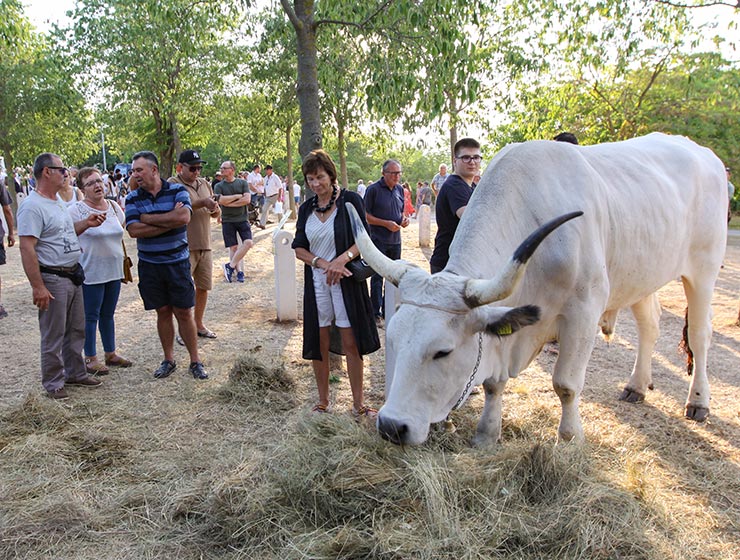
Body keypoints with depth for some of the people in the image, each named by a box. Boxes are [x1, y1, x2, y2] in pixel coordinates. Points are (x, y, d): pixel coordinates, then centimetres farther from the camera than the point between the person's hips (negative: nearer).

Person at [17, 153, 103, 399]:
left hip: (73, 275, 9)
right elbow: (27, 249, -22)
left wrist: (86, 223, 8)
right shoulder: (32, 206, -17)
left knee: (76, 330, 18)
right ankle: (53, 383, 17)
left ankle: (75, 373, 33)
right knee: (53, 336, 3)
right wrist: (38, 287, -25)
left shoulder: (58, 200, 12)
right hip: (52, 279, -9)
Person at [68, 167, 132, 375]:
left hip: (114, 271, 6)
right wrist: (87, 223, -28)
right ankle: (90, 358, 14)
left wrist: (124, 260, 18)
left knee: (108, 314, 16)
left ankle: (110, 353, 27)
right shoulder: (76, 210, -11)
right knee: (91, 316, 3)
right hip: (91, 272, -6)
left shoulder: (113, 206, 7)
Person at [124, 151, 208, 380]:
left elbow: (184, 217, -22)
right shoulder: (133, 198, 1)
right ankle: (169, 359, 24)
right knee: (163, 312, 10)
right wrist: (170, 221, -17)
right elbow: (134, 230, -13)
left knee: (184, 312, 2)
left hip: (177, 262, -2)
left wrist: (147, 218, -15)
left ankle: (195, 361, 13)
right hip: (149, 265, 2)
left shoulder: (177, 190, -4)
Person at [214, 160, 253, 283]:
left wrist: (229, 203, -9)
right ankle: (239, 271, 4)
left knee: (248, 242, -14)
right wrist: (237, 196, -8)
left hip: (242, 219, 0)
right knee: (233, 247, -1)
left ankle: (230, 266, -4)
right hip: (227, 220, 0)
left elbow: (247, 200, -8)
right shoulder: (219, 186, 4)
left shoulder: (242, 183, 5)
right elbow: (221, 200, -13)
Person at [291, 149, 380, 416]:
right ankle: (323, 401, 22)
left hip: (346, 281, -3)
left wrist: (341, 259, -22)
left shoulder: (350, 200, -4)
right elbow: (299, 248, 5)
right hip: (316, 282, 4)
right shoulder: (306, 209, 9)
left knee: (352, 343, 0)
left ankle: (358, 403, 12)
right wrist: (323, 263, -13)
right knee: (319, 343, 8)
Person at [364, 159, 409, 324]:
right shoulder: (373, 189, -11)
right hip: (378, 240, -6)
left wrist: (404, 219, -1)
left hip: (395, 239, 7)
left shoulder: (400, 189, 9)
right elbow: (365, 215, -11)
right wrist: (386, 223, -19)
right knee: (377, 277, -1)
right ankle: (376, 314, 7)